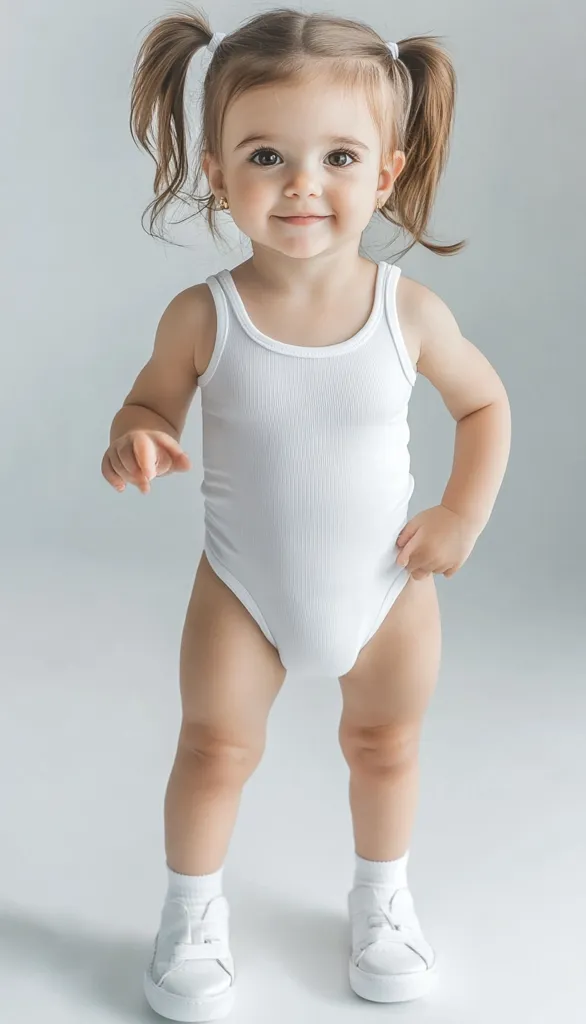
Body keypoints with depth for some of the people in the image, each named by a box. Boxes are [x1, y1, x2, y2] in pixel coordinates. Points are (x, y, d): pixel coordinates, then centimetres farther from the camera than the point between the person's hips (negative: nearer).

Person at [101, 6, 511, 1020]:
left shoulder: (409, 309, -18)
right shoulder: (202, 316, -20)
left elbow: (485, 404, -1)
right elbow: (152, 401, -3)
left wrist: (463, 516, -8)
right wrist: (137, 438, -26)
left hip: (387, 583, 2)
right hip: (243, 587, -1)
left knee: (385, 744, 19)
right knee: (216, 747, 8)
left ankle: (381, 897, 45)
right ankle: (191, 913, 34)